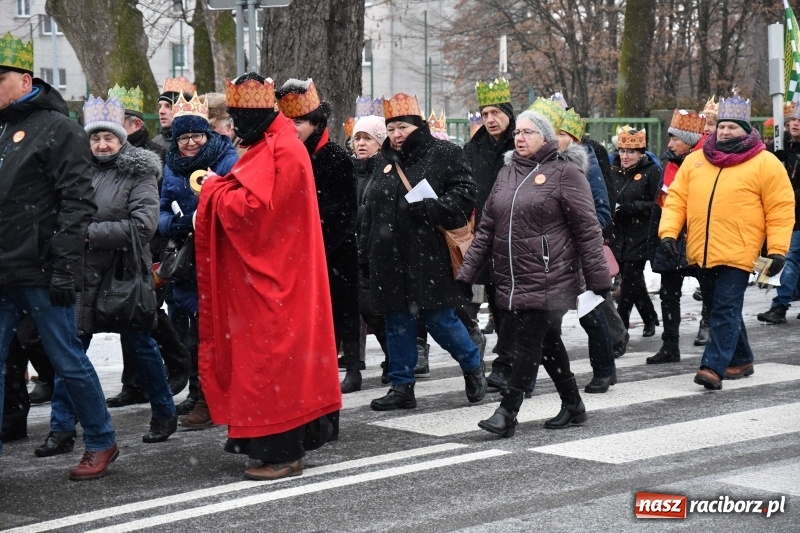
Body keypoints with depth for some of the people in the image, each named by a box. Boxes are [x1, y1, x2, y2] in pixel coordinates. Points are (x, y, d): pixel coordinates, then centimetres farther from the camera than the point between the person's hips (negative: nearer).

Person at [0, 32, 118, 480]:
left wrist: (64, 268, -18)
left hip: (42, 274, -7)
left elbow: (77, 203, -13)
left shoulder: (58, 128, -7)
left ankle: (102, 442, 21)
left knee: (69, 362, 4)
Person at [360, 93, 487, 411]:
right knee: (398, 324, 8)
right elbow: (370, 213, 20)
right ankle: (401, 387, 16)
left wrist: (428, 208, -21)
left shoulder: (444, 154, -2)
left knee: (439, 319, -3)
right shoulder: (386, 162, 16)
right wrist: (365, 255, 17)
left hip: (429, 256, -6)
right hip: (391, 259, 6)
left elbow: (464, 195, -9)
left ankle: (473, 367, 22)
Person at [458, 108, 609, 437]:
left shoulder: (564, 173, -5)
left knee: (529, 343, -8)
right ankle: (572, 405, 24)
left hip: (548, 280, -7)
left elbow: (587, 230, -8)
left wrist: (598, 279, -12)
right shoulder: (507, 173, 15)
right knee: (548, 343, 13)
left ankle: (507, 412, -8)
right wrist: (467, 271, 9)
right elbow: (487, 228, 16)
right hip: (510, 281, 7)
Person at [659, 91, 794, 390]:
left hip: (736, 254, -5)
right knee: (721, 309, 15)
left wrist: (778, 250, -9)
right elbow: (677, 199, 10)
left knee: (726, 310, -11)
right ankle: (740, 360, 29)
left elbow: (781, 209, -3)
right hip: (700, 253, 5)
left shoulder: (765, 163, -1)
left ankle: (714, 368, -14)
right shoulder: (695, 161, 11)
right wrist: (668, 231, -5)